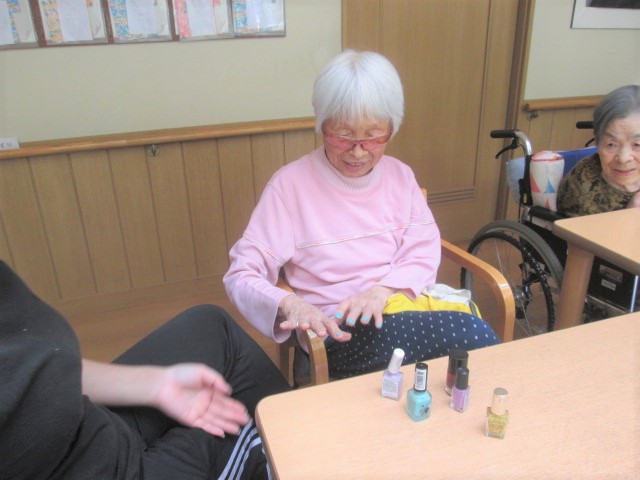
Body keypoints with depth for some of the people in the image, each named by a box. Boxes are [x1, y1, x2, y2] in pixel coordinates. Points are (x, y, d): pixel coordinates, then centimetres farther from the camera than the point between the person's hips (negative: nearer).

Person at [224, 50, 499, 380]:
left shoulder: (400, 176, 10)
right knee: (473, 335, -29)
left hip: (409, 310, 5)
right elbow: (241, 275, -7)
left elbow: (424, 254, 4)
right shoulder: (291, 184, -6)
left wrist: (381, 291, -17)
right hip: (338, 330, -5)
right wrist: (290, 304, -28)